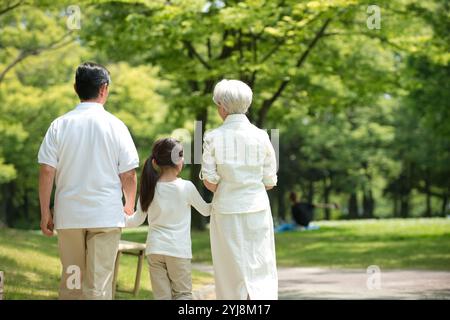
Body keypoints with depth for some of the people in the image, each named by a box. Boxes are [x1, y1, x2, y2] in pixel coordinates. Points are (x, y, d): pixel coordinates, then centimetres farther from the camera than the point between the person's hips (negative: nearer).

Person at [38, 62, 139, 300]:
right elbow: (128, 175, -3)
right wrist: (129, 205, 15)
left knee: (70, 281, 14)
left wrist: (45, 213, 4)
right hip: (106, 215, -2)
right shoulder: (114, 126, -4)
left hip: (68, 215, 2)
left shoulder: (59, 125, -1)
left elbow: (47, 172, -4)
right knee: (99, 284, -1)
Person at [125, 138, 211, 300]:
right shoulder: (186, 187, -8)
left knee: (161, 296, 8)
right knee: (183, 294, 8)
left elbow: (137, 221, 3)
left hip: (154, 249, 3)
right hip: (178, 250, -3)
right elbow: (205, 210, 7)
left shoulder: (149, 187, -2)